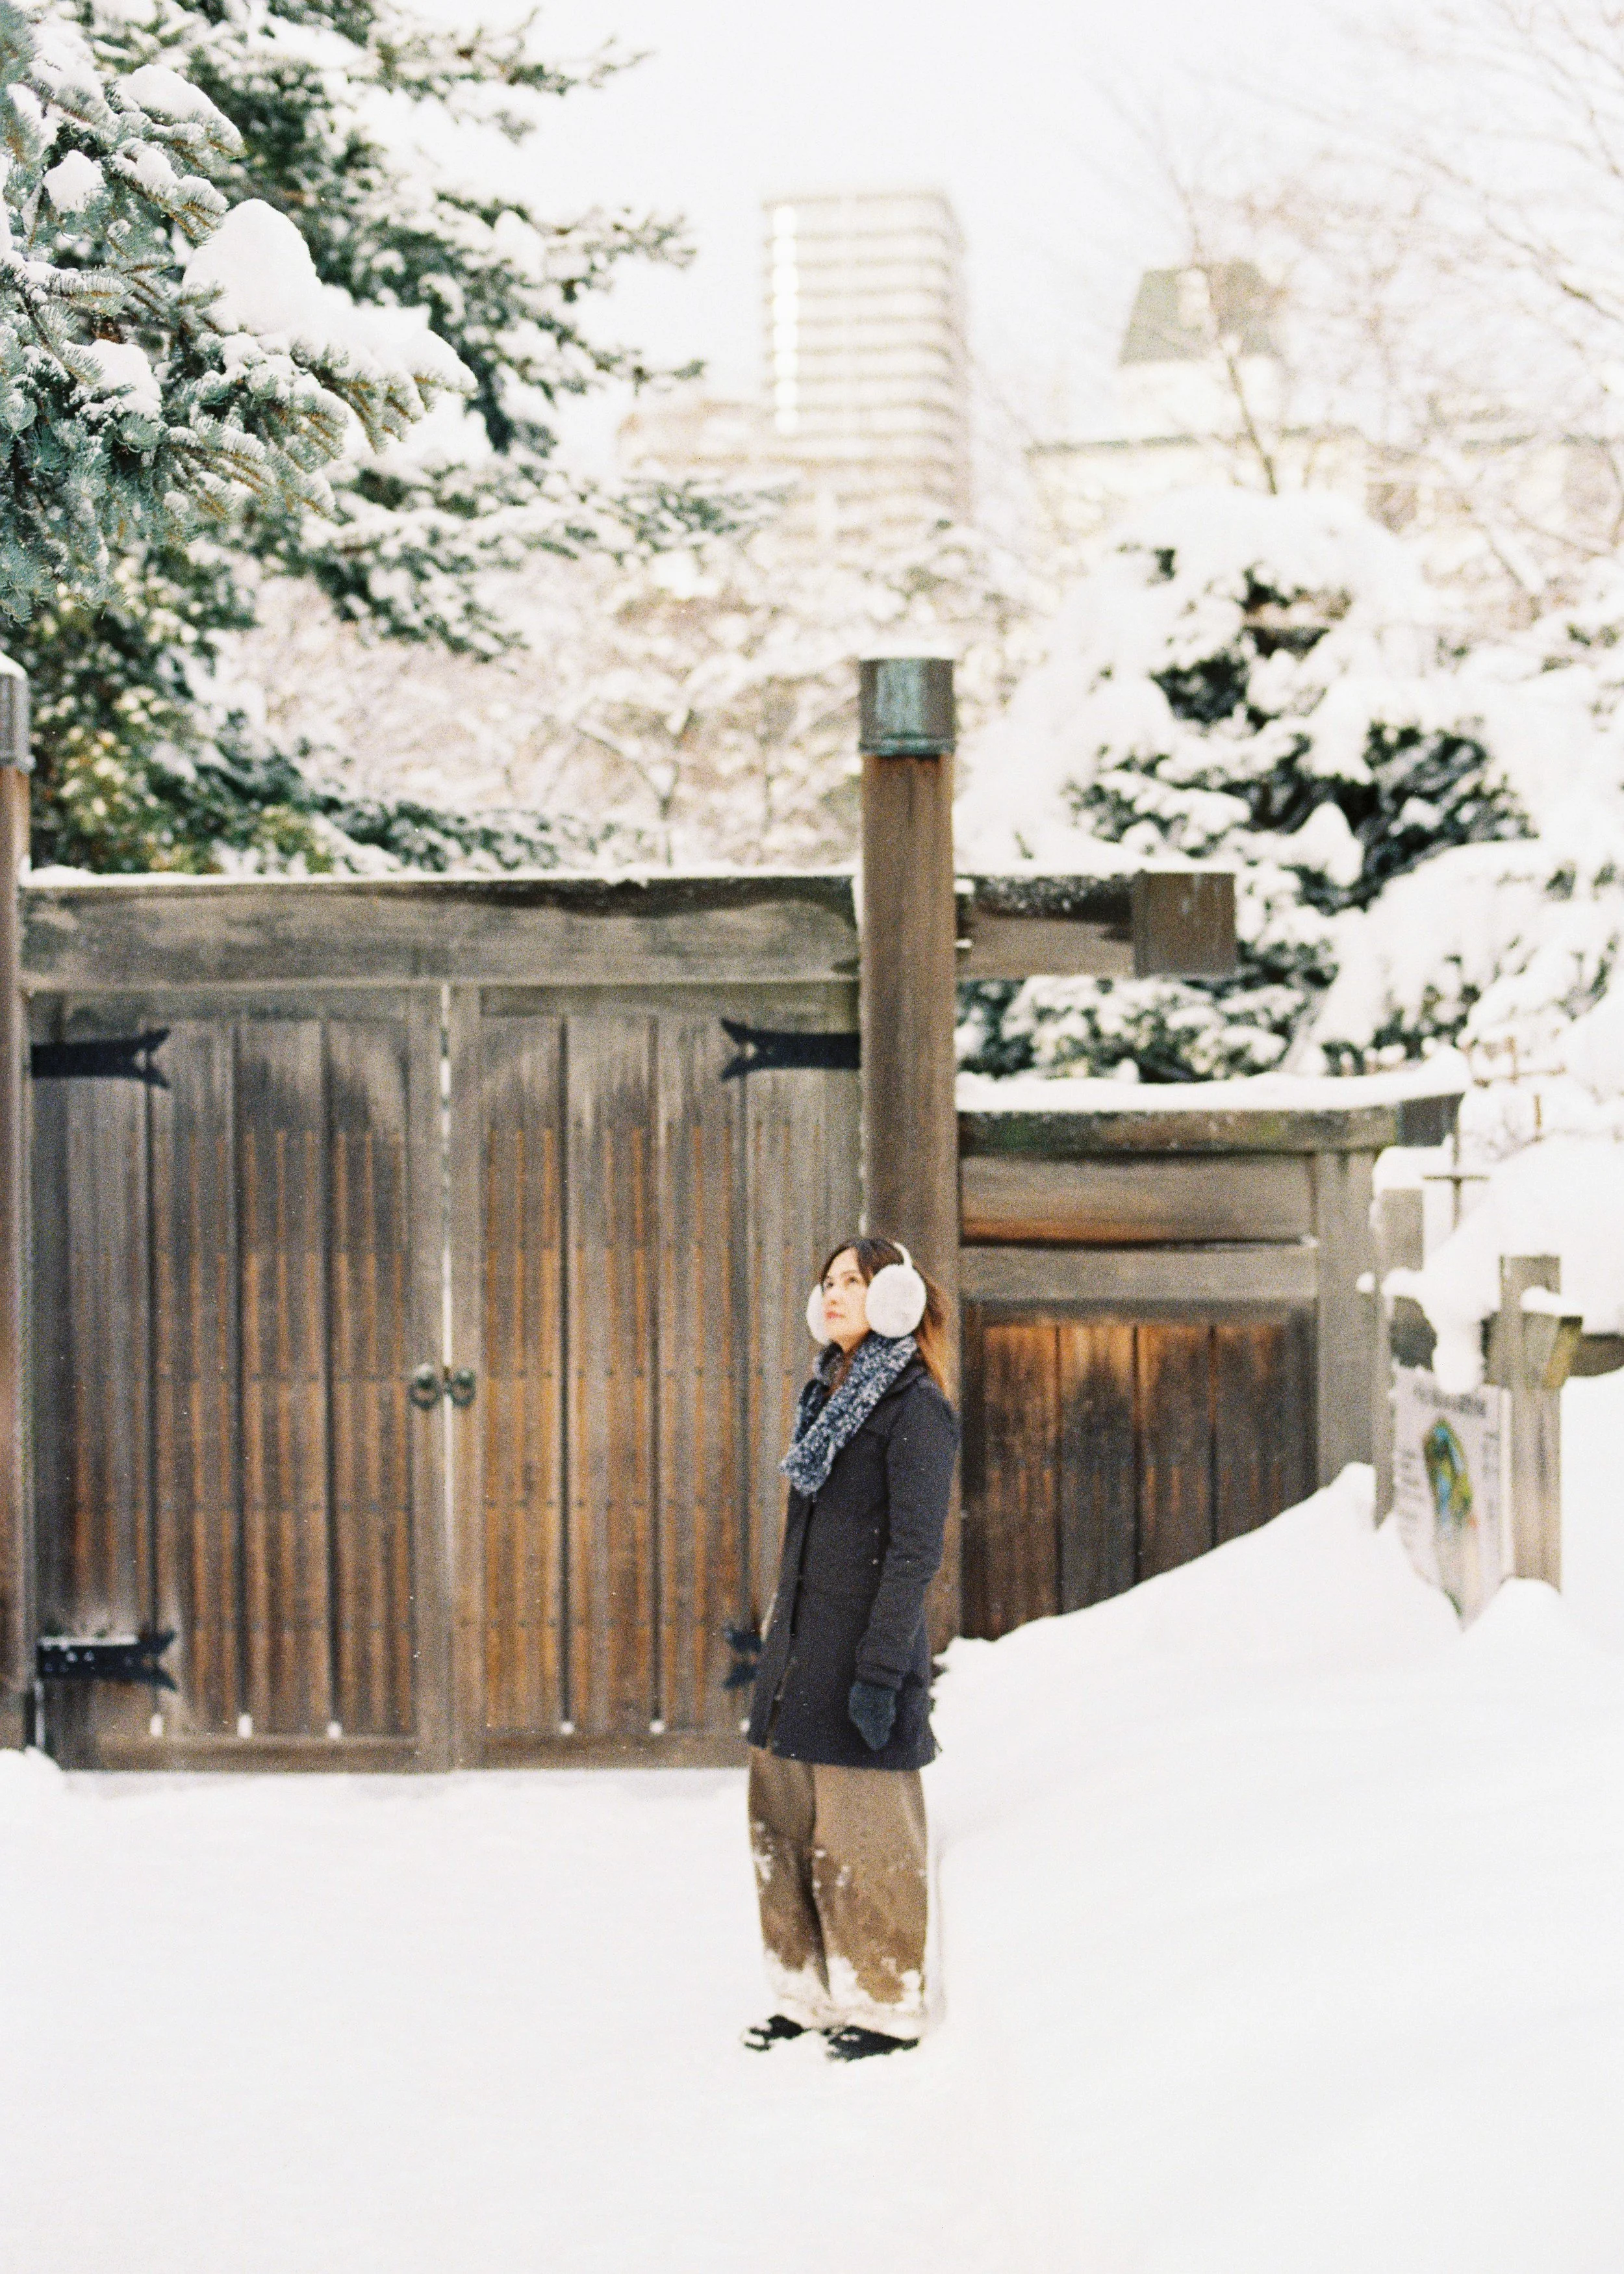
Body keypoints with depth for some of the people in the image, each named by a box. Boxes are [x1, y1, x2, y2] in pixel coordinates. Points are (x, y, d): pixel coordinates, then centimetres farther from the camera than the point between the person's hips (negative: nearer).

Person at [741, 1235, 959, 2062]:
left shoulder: (915, 1410, -10)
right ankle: (811, 1997, 19)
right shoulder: (827, 1397, 16)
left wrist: (881, 1671, -20)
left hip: (862, 1654, -8)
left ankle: (886, 2008, 8)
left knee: (861, 1839, -3)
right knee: (784, 1829, 9)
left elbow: (915, 1552, -15)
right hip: (798, 1653, 8)